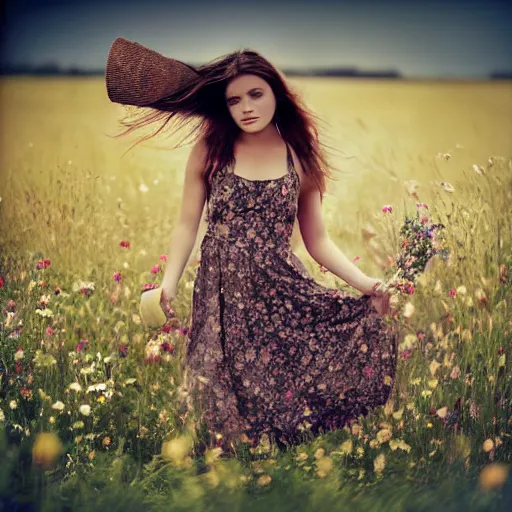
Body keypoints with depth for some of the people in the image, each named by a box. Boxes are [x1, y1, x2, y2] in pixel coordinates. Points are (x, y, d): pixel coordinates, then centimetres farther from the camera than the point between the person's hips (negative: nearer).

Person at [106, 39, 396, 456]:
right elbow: (187, 226, 4)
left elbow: (318, 241, 7)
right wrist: (169, 282, -10)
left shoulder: (300, 159, 5)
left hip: (281, 291, 1)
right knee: (232, 414, -6)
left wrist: (365, 282, -6)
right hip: (221, 295, -1)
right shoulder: (210, 151, 2)